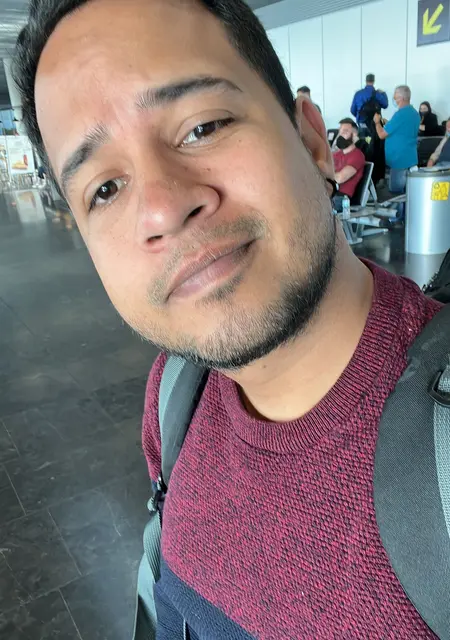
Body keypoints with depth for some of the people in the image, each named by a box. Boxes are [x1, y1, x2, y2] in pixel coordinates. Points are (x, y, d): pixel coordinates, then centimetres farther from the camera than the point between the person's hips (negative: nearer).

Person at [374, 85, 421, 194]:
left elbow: (382, 134, -15)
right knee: (408, 191, 14)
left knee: (396, 192, -3)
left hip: (399, 159, -9)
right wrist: (387, 123, 21)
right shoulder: (415, 113, 11)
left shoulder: (400, 114, -19)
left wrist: (377, 122, 3)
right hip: (411, 158, 9)